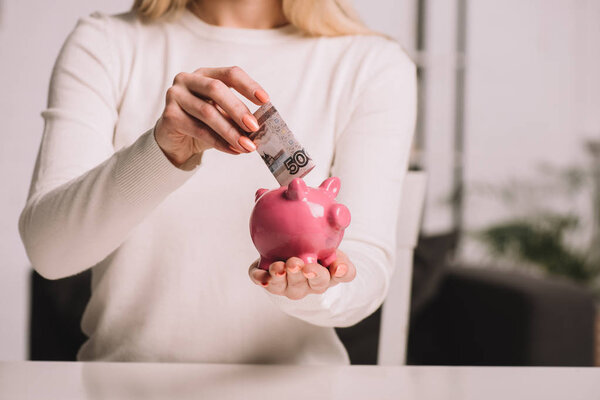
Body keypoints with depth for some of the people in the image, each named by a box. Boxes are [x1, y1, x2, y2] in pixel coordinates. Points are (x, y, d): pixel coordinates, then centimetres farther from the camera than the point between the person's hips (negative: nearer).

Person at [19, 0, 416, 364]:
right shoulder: (103, 45, 0)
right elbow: (47, 248, -10)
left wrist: (312, 290, -28)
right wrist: (158, 153, -25)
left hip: (291, 380, 0)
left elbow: (369, 264, -7)